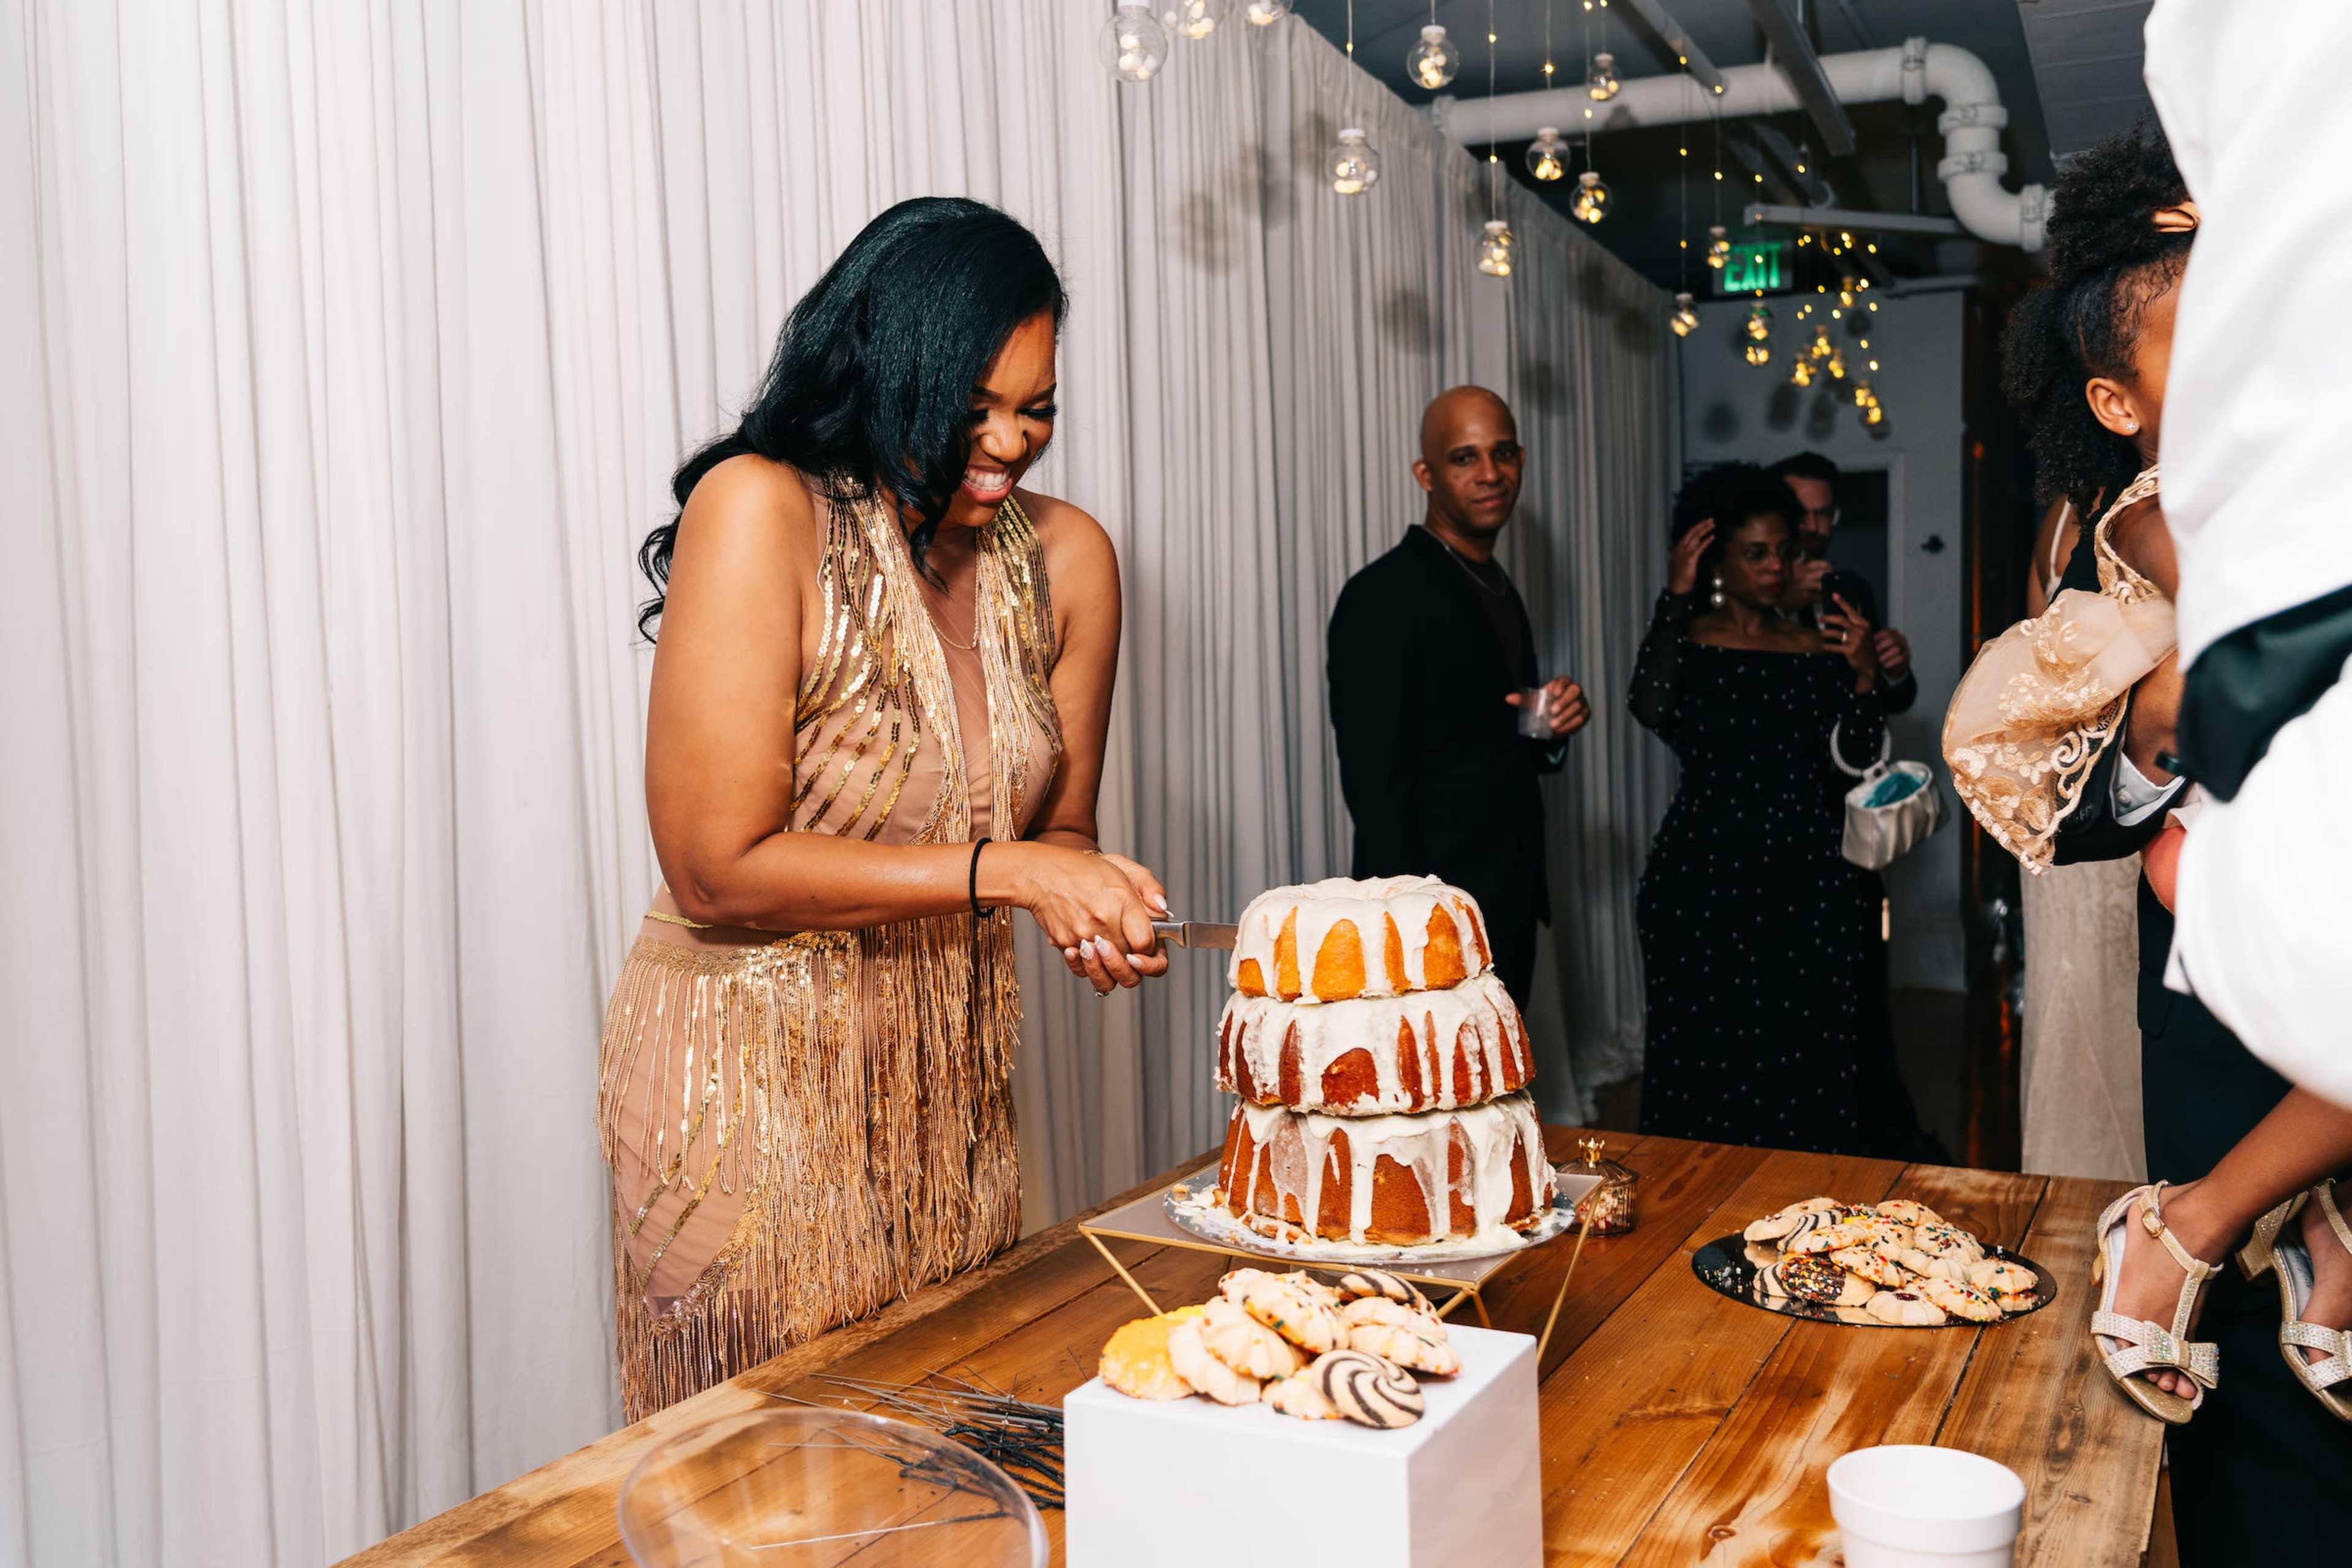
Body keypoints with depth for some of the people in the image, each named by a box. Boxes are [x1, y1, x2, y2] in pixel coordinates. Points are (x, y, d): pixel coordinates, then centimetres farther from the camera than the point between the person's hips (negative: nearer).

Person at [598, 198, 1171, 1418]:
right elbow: (718, 870, -19)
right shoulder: (760, 510, -17)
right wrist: (1004, 869, -21)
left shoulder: (1065, 557, 0)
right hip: (750, 1085, -5)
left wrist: (1091, 904, -13)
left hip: (949, 1077, 6)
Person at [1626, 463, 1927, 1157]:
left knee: (1812, 1053, 0)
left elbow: (1857, 762, 3)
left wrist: (1864, 675, -12)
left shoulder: (1818, 649, 9)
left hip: (1808, 874, 2)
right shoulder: (1686, 640, 3)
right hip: (1706, 874, -2)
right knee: (1710, 1053, 1)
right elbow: (1651, 709, -18)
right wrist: (1675, 597, -17)